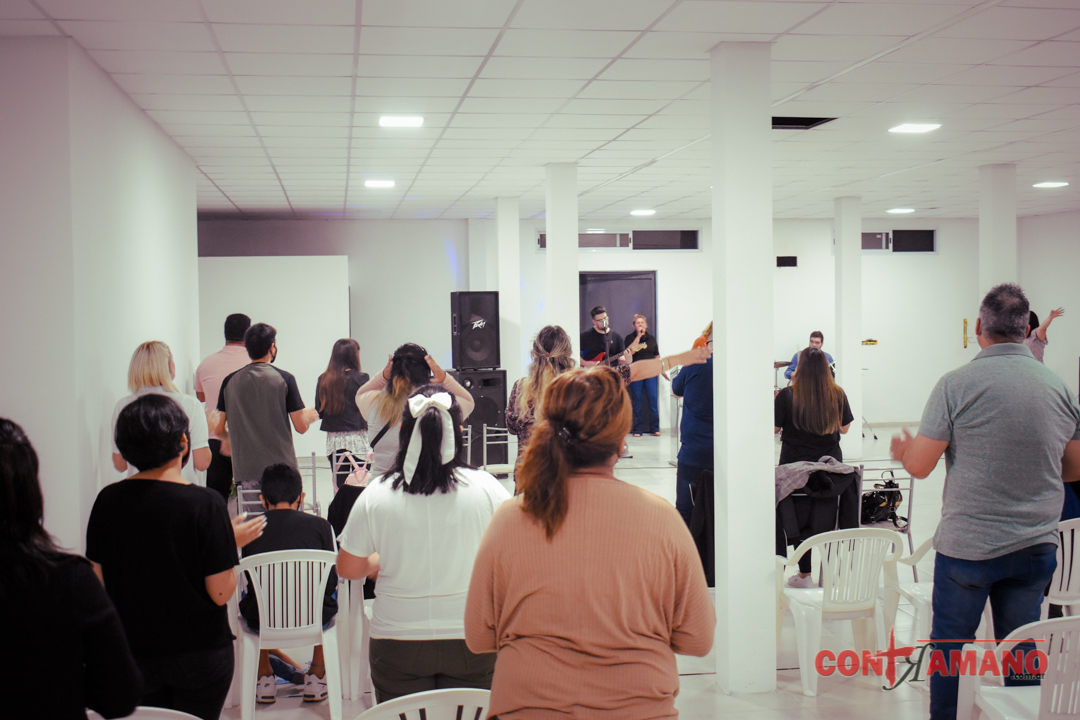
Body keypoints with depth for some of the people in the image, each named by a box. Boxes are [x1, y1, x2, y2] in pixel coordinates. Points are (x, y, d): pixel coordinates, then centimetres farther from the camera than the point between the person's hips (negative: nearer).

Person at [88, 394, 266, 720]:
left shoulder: (108, 500, -7)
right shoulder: (205, 503, -18)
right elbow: (221, 592, -15)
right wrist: (233, 542, -1)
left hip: (133, 653, 3)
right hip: (200, 653, -3)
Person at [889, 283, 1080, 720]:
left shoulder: (957, 385, -12)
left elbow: (920, 466, -10)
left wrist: (902, 450, 11)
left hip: (967, 547, -3)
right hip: (1036, 546, 4)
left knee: (949, 644, 11)